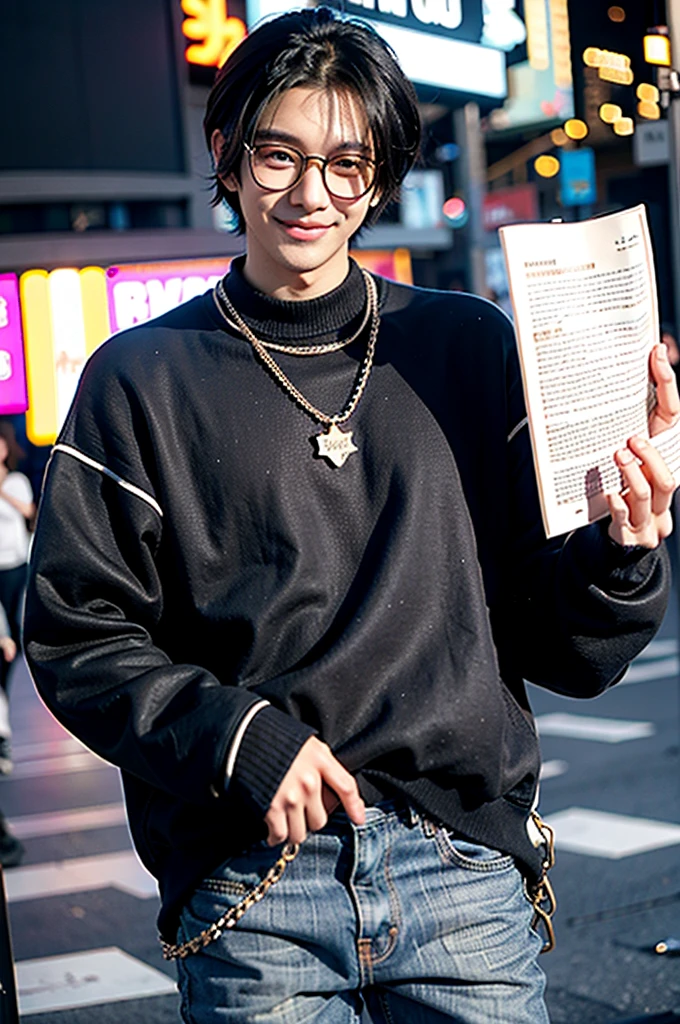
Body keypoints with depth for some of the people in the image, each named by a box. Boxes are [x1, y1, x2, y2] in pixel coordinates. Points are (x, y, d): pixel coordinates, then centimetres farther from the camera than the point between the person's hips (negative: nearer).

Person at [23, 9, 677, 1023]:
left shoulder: (470, 349, 6)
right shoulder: (142, 380, 3)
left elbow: (554, 644, 7)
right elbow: (79, 639, 0)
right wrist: (234, 736, -13)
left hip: (462, 868, 1)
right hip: (249, 886, -1)